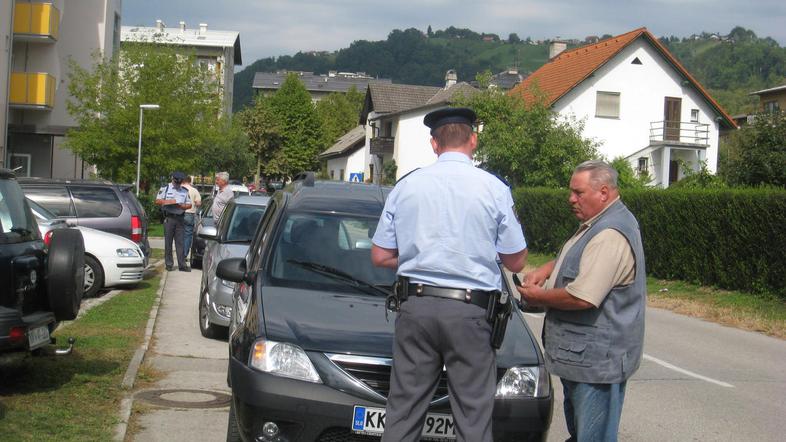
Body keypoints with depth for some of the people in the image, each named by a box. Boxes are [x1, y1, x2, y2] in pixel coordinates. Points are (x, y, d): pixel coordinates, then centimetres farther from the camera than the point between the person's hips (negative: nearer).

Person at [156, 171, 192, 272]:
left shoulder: (185, 191, 14)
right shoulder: (165, 188, 5)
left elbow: (189, 205, 13)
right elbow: (157, 201, 0)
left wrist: (183, 206, -8)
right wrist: (169, 201, -13)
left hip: (179, 218, 2)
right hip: (169, 218, -2)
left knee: (180, 242, 1)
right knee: (168, 242, 0)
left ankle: (182, 264, 0)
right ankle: (169, 264, 6)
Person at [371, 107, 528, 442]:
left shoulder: (406, 186, 5)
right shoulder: (494, 189, -2)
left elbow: (380, 257, 8)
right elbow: (516, 262, 3)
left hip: (416, 307, 3)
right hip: (469, 313, -2)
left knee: (403, 413, 7)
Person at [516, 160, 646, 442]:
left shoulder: (610, 236, -23)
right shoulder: (598, 224, 12)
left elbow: (582, 297, -28)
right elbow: (575, 259, 28)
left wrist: (537, 296, -11)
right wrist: (544, 271, 7)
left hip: (596, 360, -11)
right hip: (581, 355, 11)